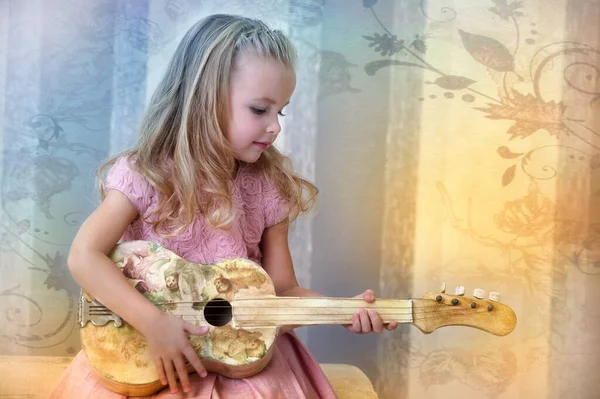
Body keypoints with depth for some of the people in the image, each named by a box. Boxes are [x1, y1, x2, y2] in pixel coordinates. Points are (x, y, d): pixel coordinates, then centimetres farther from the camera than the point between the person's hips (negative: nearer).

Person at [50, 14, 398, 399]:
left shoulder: (268, 188, -1)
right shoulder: (145, 176, -10)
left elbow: (283, 290, 3)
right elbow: (85, 257, -17)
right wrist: (154, 324, -24)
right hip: (148, 348, -2)